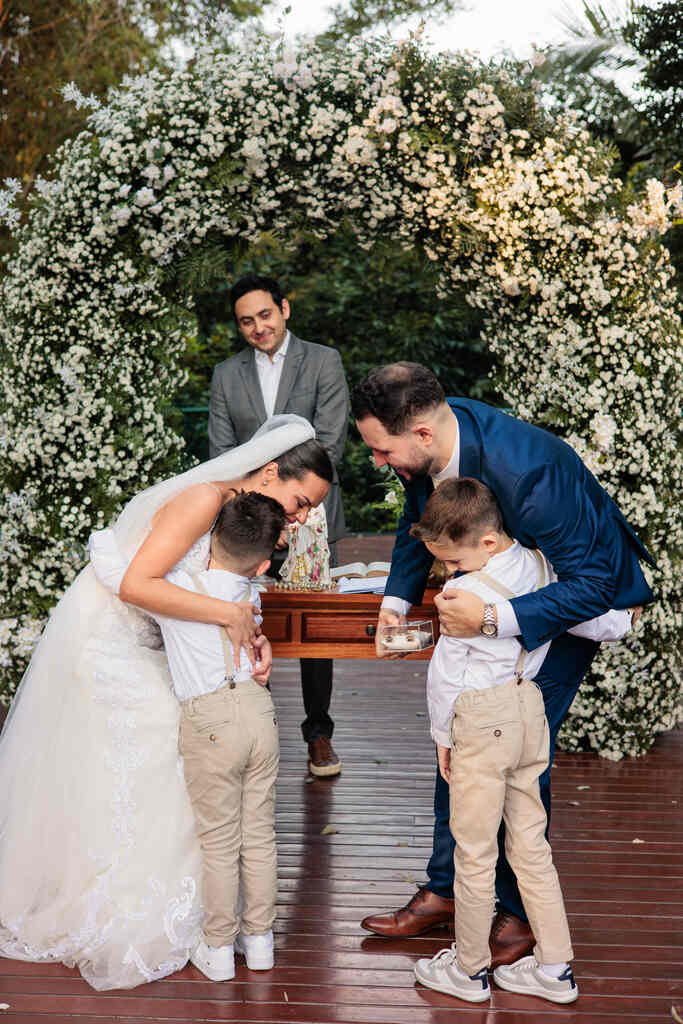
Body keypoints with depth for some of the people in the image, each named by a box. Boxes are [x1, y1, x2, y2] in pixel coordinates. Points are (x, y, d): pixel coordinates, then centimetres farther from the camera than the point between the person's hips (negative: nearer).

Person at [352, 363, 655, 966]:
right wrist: (396, 600, -8)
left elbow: (592, 584, -35)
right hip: (497, 588, 7)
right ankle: (446, 891, 21)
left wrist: (493, 620, -44)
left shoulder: (526, 471, -40)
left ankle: (522, 912, 8)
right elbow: (419, 522, 6)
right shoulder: (430, 445, -17)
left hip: (577, 594, -7)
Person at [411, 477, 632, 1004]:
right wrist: (622, 617, 29)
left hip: (480, 721, -7)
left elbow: (445, 670, -11)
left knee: (474, 852, 6)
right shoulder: (541, 566, 0)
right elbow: (602, 624, 6)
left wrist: (442, 735, 1)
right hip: (529, 707, 7)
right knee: (530, 843, 15)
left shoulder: (467, 590, -19)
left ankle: (469, 969, 19)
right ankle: (555, 967, 19)